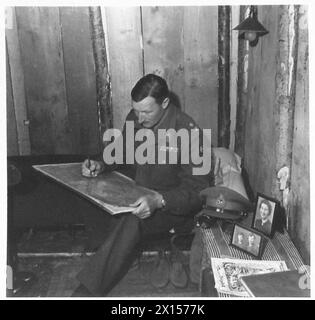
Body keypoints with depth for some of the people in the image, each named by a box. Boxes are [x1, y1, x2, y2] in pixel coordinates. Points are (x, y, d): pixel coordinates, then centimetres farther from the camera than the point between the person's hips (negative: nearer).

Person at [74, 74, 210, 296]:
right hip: (136, 194, 7)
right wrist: (101, 166, -6)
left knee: (132, 221, -33)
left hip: (173, 204, -7)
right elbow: (122, 154, 16)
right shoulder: (134, 118, -2)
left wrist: (158, 201, -36)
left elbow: (197, 188, -21)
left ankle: (89, 289, -25)